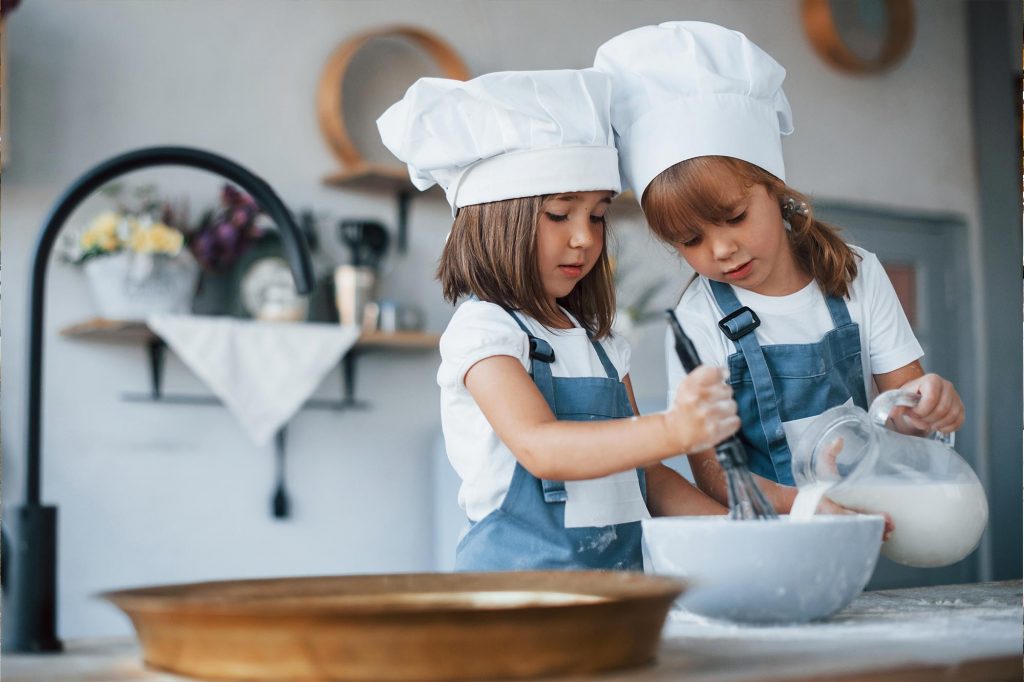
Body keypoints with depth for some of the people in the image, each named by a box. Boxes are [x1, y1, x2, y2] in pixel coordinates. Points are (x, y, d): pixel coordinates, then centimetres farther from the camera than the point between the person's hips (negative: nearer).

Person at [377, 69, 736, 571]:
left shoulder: (600, 342, 18)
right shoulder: (481, 330, -5)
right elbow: (539, 447, -21)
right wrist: (672, 431, -33)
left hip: (618, 575, 6)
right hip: (517, 573, -6)